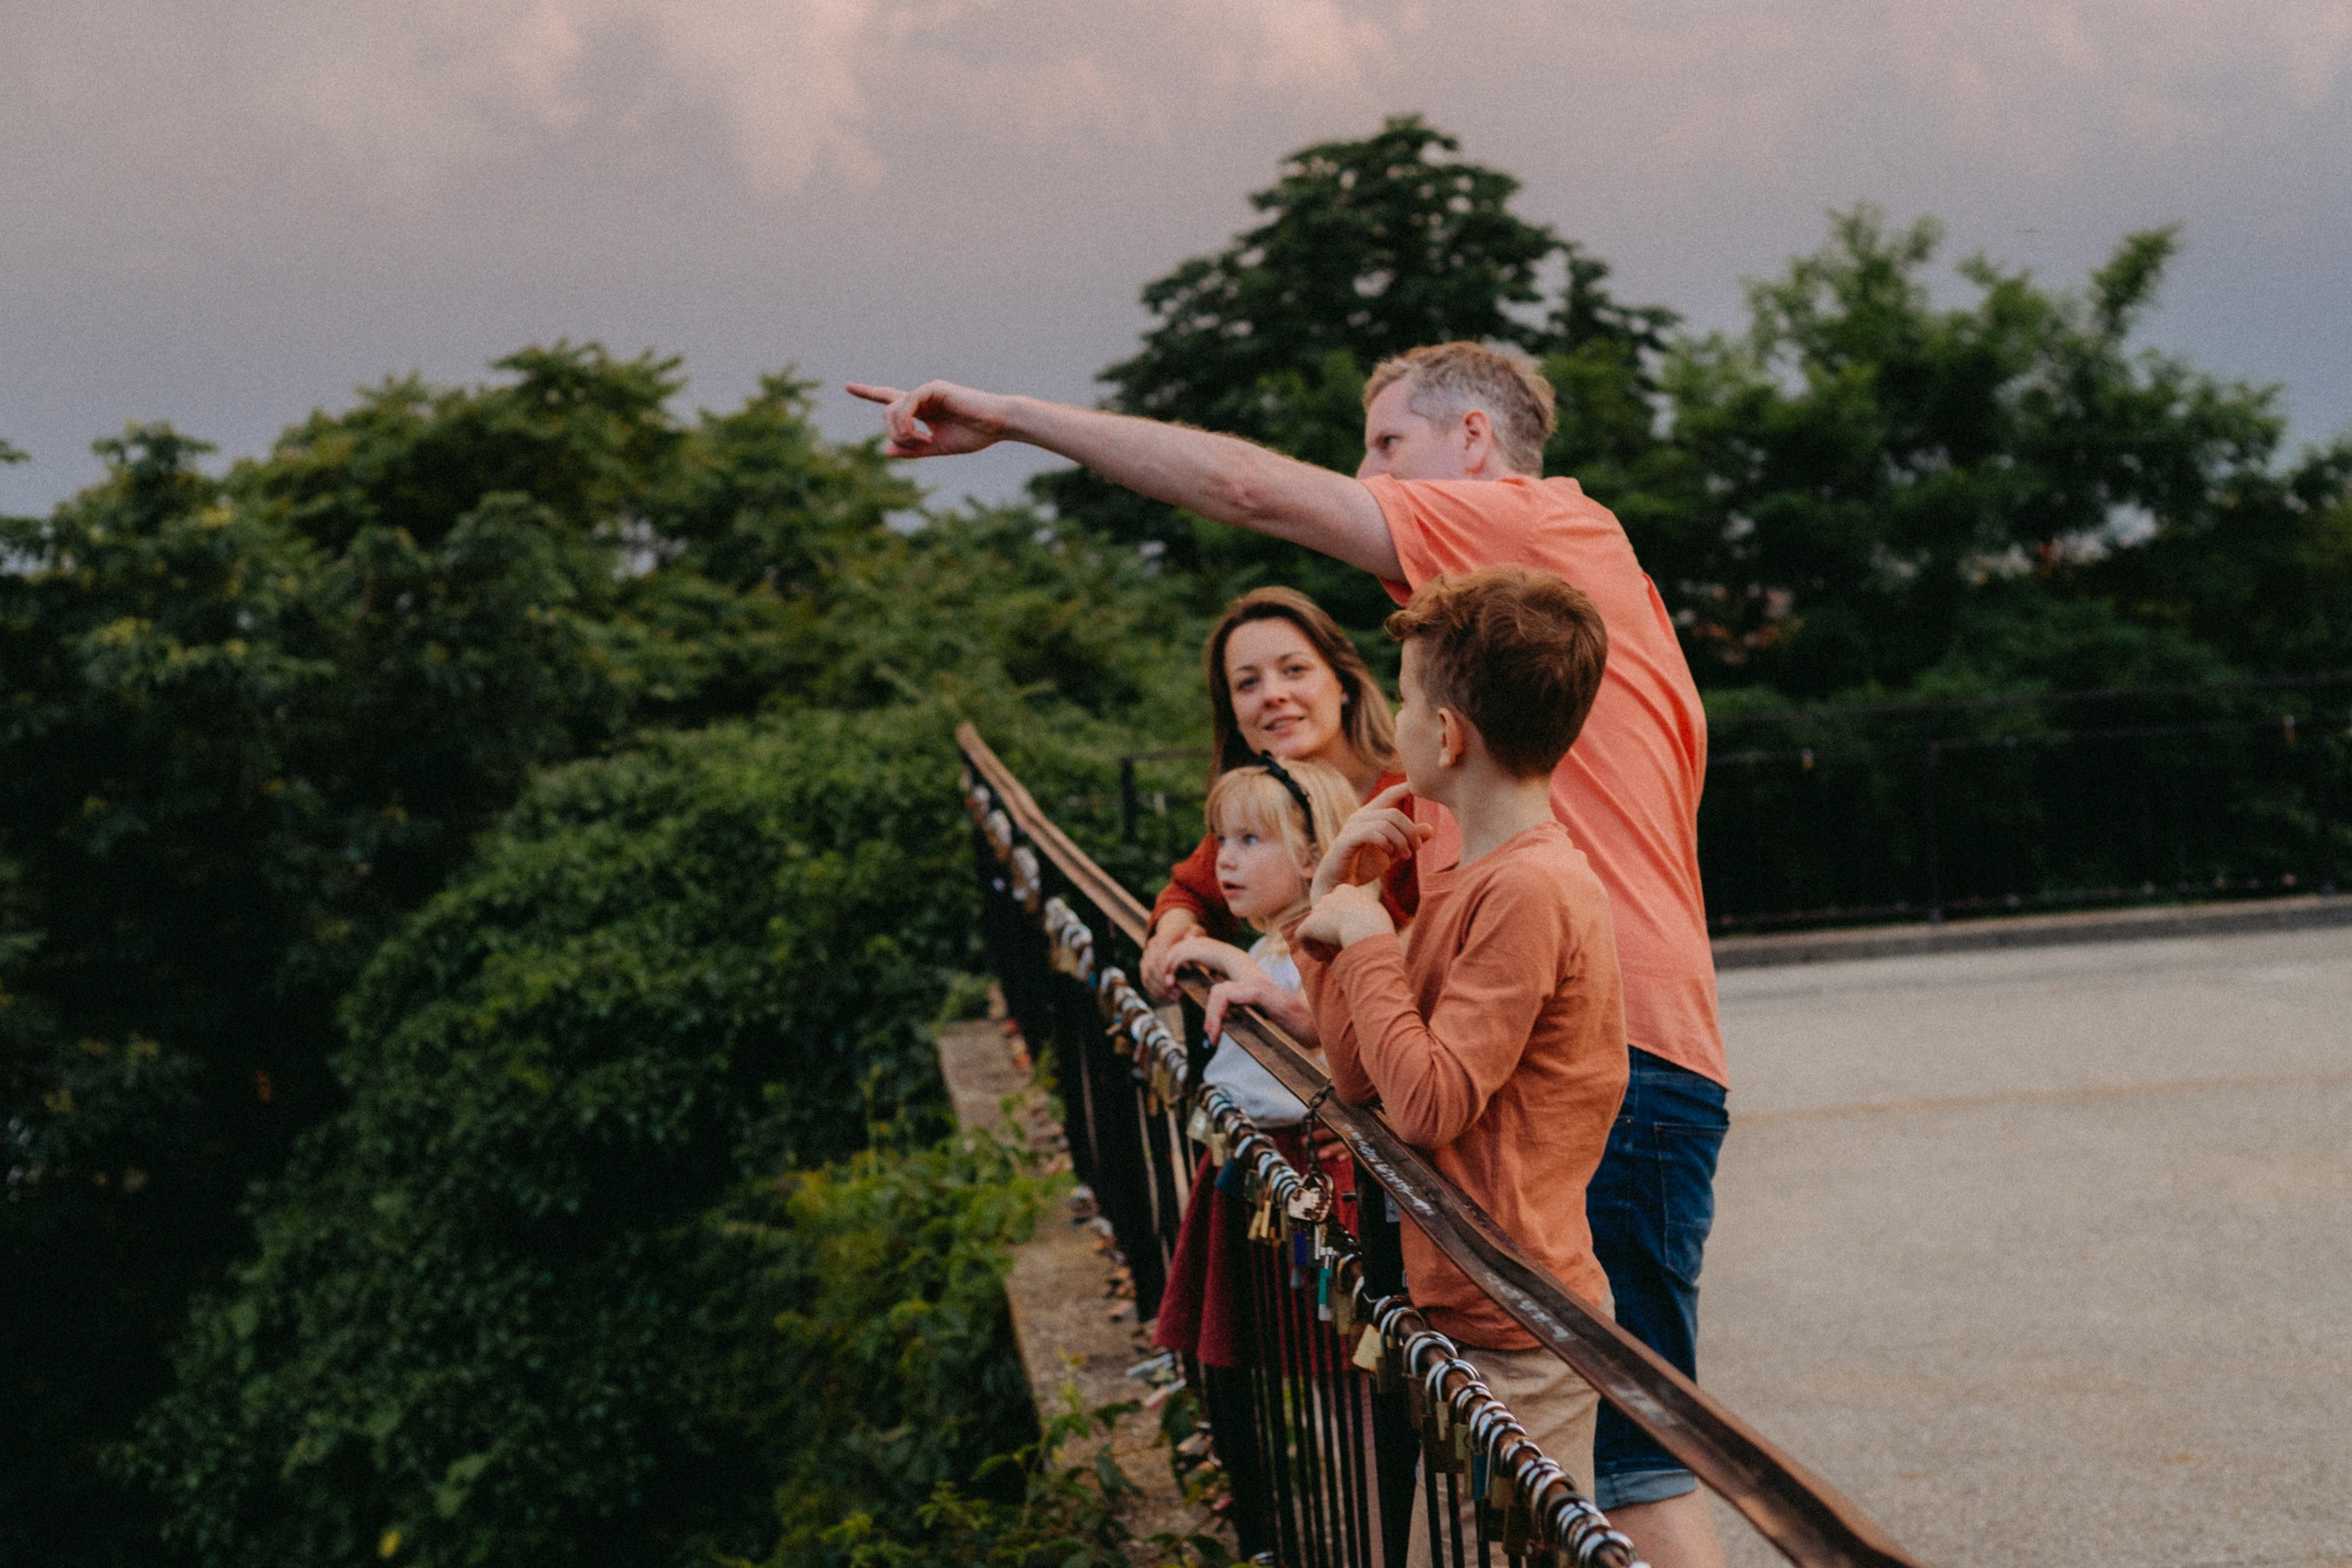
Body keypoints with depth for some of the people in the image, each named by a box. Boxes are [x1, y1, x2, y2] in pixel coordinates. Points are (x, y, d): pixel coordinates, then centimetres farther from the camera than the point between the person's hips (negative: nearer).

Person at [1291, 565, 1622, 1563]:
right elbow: (1364, 1077, 9)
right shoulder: (1457, 877, 11)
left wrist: (1367, 937, -12)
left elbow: (1427, 1102, -22)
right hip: (1463, 1305, 10)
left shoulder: (1532, 891, -18)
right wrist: (1332, 905, 2)